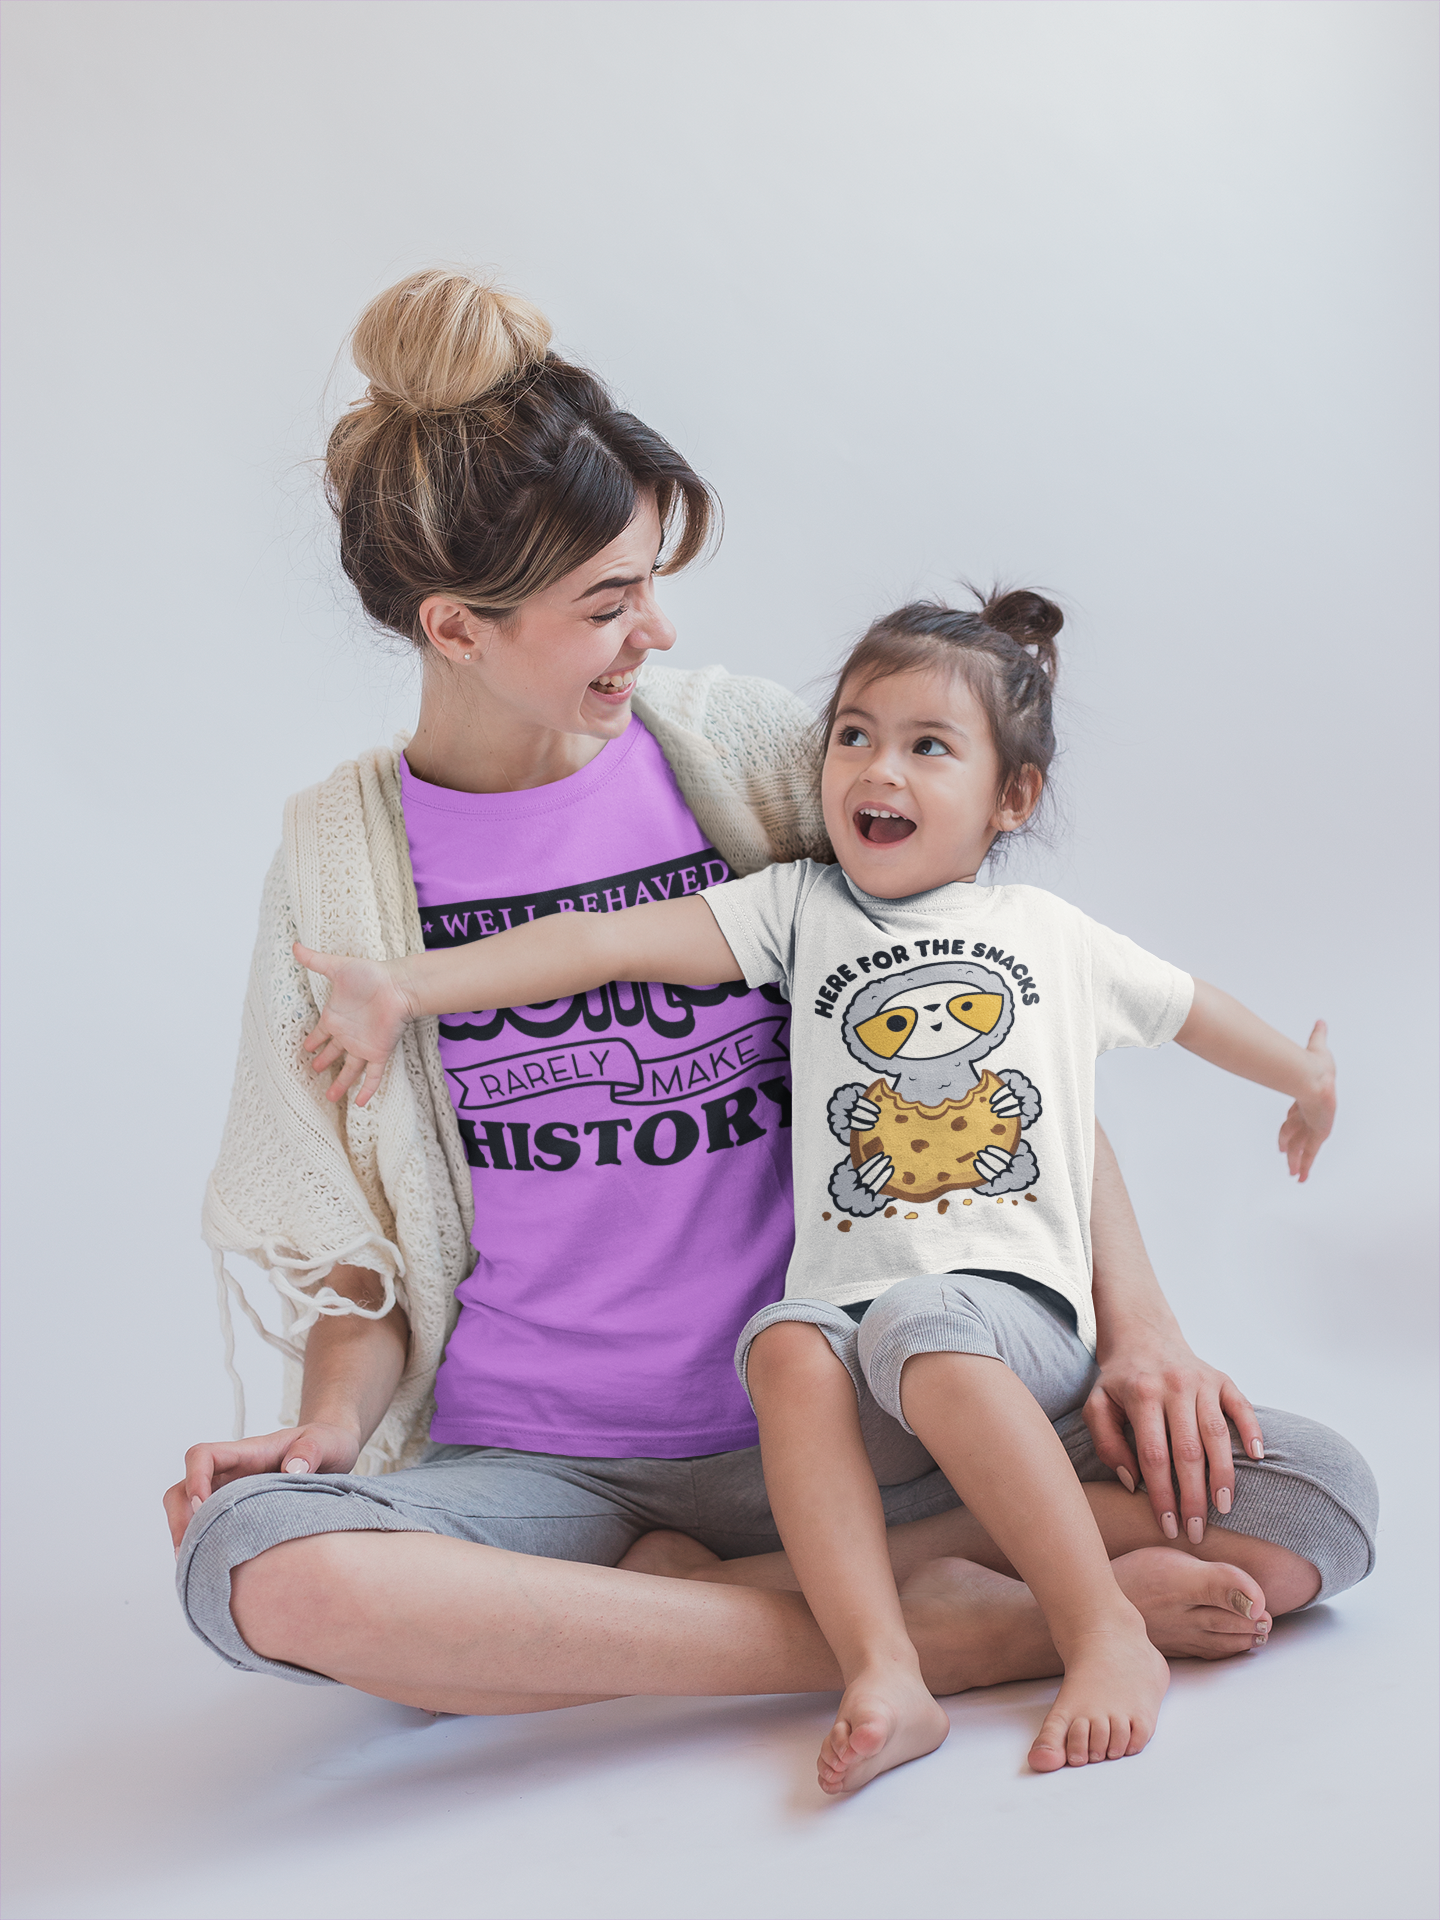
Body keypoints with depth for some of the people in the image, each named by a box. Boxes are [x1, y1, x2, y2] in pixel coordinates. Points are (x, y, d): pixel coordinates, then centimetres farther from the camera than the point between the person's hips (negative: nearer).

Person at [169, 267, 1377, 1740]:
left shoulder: (741, 748, 0)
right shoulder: (340, 852, 0)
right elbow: (352, 1238, 6)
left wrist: (1135, 1323, -6)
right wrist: (331, 1429, -14)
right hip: (532, 1466, 0)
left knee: (1313, 1503, -16)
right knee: (254, 1565, -34)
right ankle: (936, 1629, -22)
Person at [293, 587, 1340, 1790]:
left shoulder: (1049, 933, 18)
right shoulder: (800, 909, 13)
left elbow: (1187, 1005, 36)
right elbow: (609, 939, 1)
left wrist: (1308, 1076, 51)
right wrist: (406, 987, -8)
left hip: (1015, 1297, -1)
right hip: (847, 1288, 1)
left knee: (924, 1336, -35)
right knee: (789, 1351, -32)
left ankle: (1111, 1635, -28)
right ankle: (883, 1675, -36)